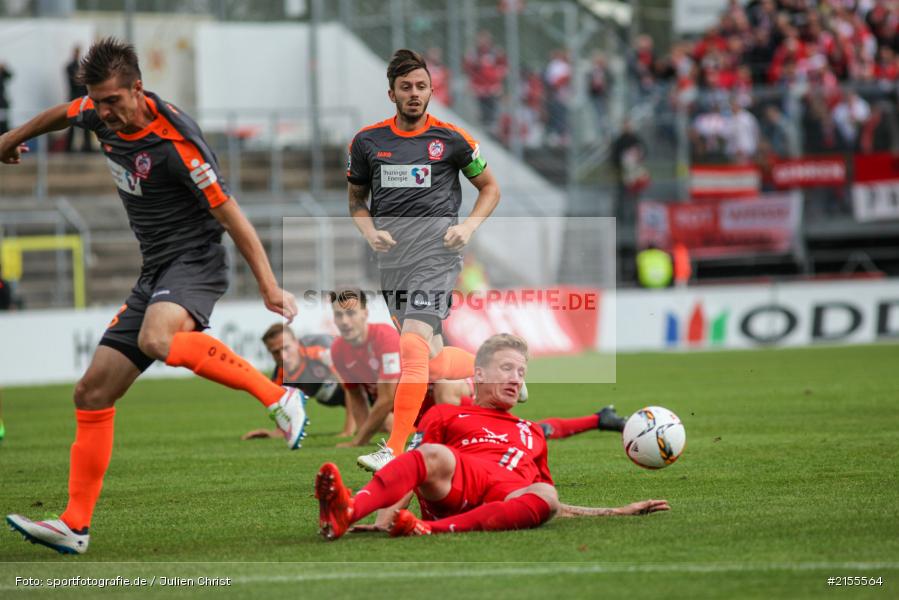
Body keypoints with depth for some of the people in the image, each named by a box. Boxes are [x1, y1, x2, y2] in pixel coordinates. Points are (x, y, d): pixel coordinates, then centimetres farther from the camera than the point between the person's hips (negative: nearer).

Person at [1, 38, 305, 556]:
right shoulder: (102, 114, 2)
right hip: (154, 274, 8)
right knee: (93, 392, 3)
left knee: (156, 339, -40)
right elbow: (60, 115, 27)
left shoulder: (174, 142, -21)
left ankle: (280, 396, -28)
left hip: (194, 262, -8)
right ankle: (76, 526, 8)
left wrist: (269, 286, -20)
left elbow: (228, 213, -18)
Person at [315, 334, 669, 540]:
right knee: (435, 455, -36)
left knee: (545, 497, -33)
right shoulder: (445, 415, 29)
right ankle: (347, 513, -61)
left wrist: (619, 511, 31)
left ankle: (431, 529, -50)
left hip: (505, 502, 2)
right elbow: (417, 469, 18)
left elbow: (548, 502, 38)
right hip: (448, 491, -2)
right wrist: (389, 512, -2)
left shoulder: (532, 434, 39)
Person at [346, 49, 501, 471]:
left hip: (436, 257, -4)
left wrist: (469, 227, -4)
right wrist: (370, 231, -1)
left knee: (413, 347, -21)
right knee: (434, 366, 5)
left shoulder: (451, 139, 0)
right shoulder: (367, 141, 7)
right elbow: (356, 198, 19)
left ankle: (395, 450, -22)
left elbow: (489, 188, 13)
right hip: (391, 261, 4)